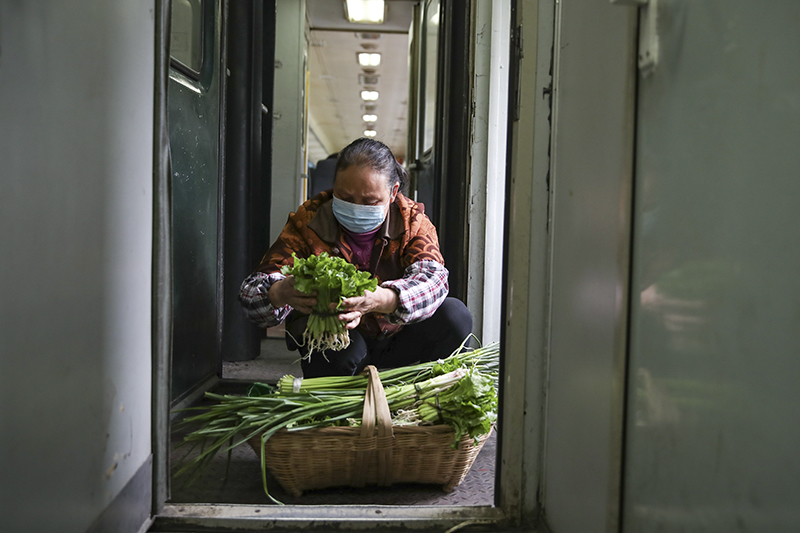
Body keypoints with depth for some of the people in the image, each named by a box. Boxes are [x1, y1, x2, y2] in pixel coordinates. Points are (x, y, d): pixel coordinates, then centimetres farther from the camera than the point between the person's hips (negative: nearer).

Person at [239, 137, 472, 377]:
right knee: (342, 351, -35)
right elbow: (253, 292, -21)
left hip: (395, 343, 2)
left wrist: (381, 299, -51)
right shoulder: (308, 222, -13)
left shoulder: (412, 220, -10)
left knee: (455, 315, -21)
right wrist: (281, 294, -48)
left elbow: (432, 278, -29)